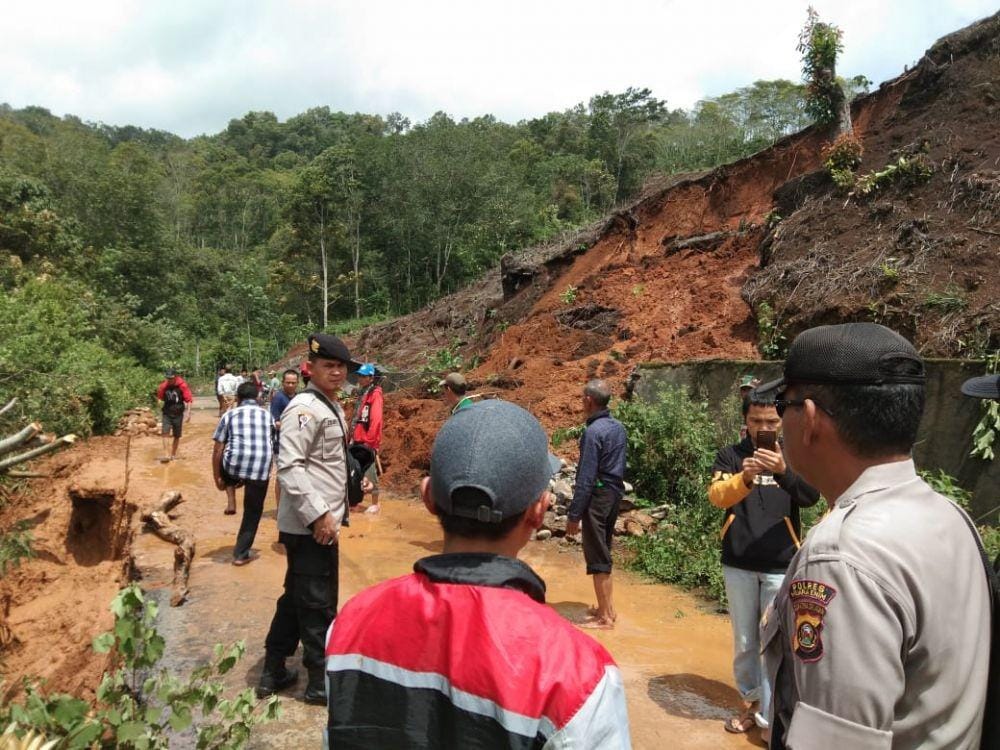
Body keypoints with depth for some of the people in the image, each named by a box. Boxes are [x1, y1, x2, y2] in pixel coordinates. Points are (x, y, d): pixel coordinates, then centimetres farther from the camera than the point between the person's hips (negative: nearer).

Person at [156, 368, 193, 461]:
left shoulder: (182, 385, -11)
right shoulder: (163, 386, -3)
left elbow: (188, 399, -8)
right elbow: (160, 398, 13)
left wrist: (188, 413, -12)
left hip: (178, 414, -1)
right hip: (167, 413, 1)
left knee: (177, 436, 8)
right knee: (165, 433, -13)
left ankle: (173, 454, 22)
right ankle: (166, 454, -14)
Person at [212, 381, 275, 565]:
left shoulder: (230, 415, 10)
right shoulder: (268, 416, 17)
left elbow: (218, 450, 4)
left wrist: (217, 477, 11)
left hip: (234, 466, -1)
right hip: (261, 470, 1)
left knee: (224, 461, 36)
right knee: (252, 513, 17)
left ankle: (231, 501, 24)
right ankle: (241, 554, 24)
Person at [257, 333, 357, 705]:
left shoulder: (332, 407, 13)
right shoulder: (305, 408, -17)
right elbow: (289, 465, -25)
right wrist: (318, 514, -25)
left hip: (320, 522, 10)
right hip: (310, 525, -10)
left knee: (296, 598, 19)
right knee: (319, 604, 3)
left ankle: (273, 672, 33)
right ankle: (320, 681, 18)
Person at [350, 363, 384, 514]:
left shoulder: (375, 394, -10)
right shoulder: (361, 393, 17)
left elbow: (376, 420, -18)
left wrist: (369, 441, -19)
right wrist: (352, 437, 18)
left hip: (367, 442, -9)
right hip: (357, 441, 9)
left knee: (369, 473, -3)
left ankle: (375, 504, 6)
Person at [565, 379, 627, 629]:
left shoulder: (593, 432, -18)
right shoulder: (618, 427, 7)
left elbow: (586, 477, -20)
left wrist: (574, 514, -15)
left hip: (598, 496, -9)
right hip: (615, 492, 9)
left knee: (597, 556, 1)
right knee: (604, 551, 19)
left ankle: (605, 617, 8)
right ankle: (607, 607, 29)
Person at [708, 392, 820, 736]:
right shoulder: (730, 456, -1)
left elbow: (811, 497, -16)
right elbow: (717, 496, -17)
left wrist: (783, 471, -35)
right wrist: (744, 478, -38)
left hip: (781, 566, -1)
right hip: (738, 565, 1)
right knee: (744, 642, 14)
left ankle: (770, 716, 15)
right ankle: (750, 702, 32)